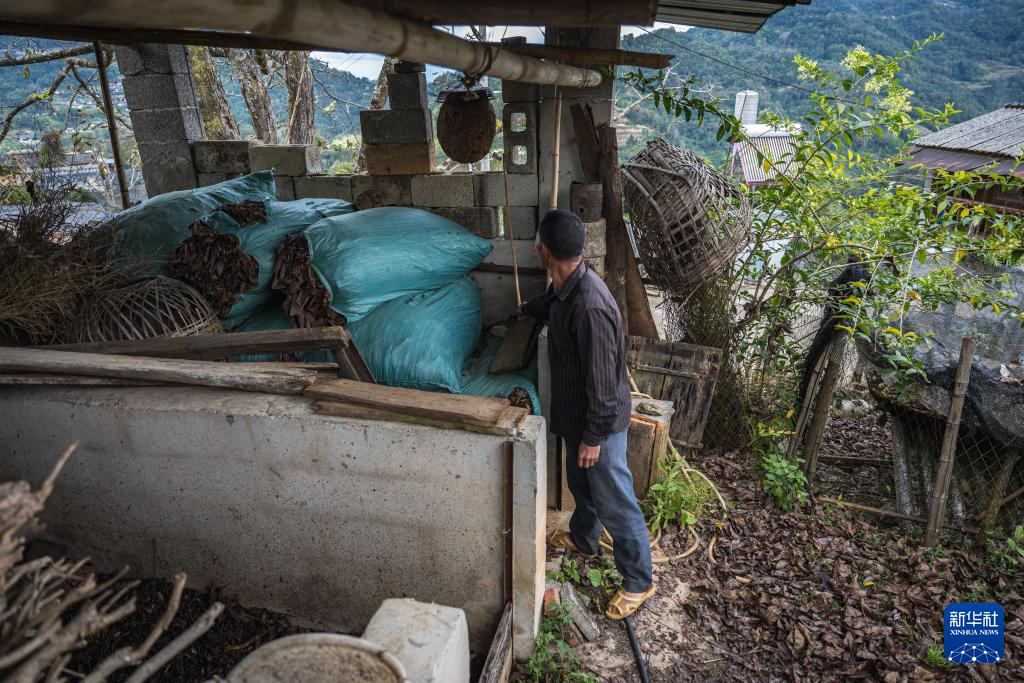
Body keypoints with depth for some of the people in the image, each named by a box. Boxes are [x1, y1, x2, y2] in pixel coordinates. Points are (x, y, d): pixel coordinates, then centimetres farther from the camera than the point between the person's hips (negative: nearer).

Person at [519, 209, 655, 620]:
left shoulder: (589, 307, -34)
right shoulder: (566, 287, -3)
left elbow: (601, 380, -28)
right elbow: (549, 303, 25)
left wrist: (594, 437, -20)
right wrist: (527, 310, 46)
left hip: (600, 422, -9)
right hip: (576, 413, 9)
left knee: (614, 502, 6)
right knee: (580, 482, 29)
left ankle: (639, 582, 25)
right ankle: (583, 539, 54)